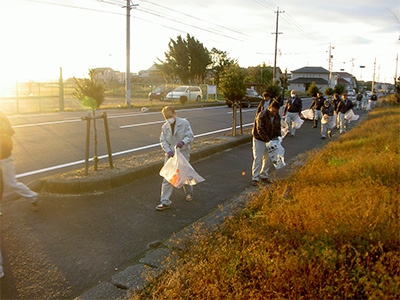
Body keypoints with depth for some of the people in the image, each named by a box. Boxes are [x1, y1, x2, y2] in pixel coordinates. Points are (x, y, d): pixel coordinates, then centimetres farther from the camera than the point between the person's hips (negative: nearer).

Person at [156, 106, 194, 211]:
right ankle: (165, 202, 0)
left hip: (183, 153, -2)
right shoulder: (165, 126, 3)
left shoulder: (184, 123, -6)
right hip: (170, 154, 2)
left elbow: (190, 136, -8)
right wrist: (168, 151, -17)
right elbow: (163, 141, 1)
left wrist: (183, 142, -28)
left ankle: (189, 192, 41)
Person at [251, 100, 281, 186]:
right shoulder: (262, 115, -20)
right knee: (258, 158, -7)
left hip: (270, 140, 6)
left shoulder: (277, 117, 1)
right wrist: (267, 140, -29)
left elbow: (278, 129, 9)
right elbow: (260, 130, -25)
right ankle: (255, 178, -1)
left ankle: (264, 176, 24)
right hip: (259, 140, -6)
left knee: (268, 159, 10)